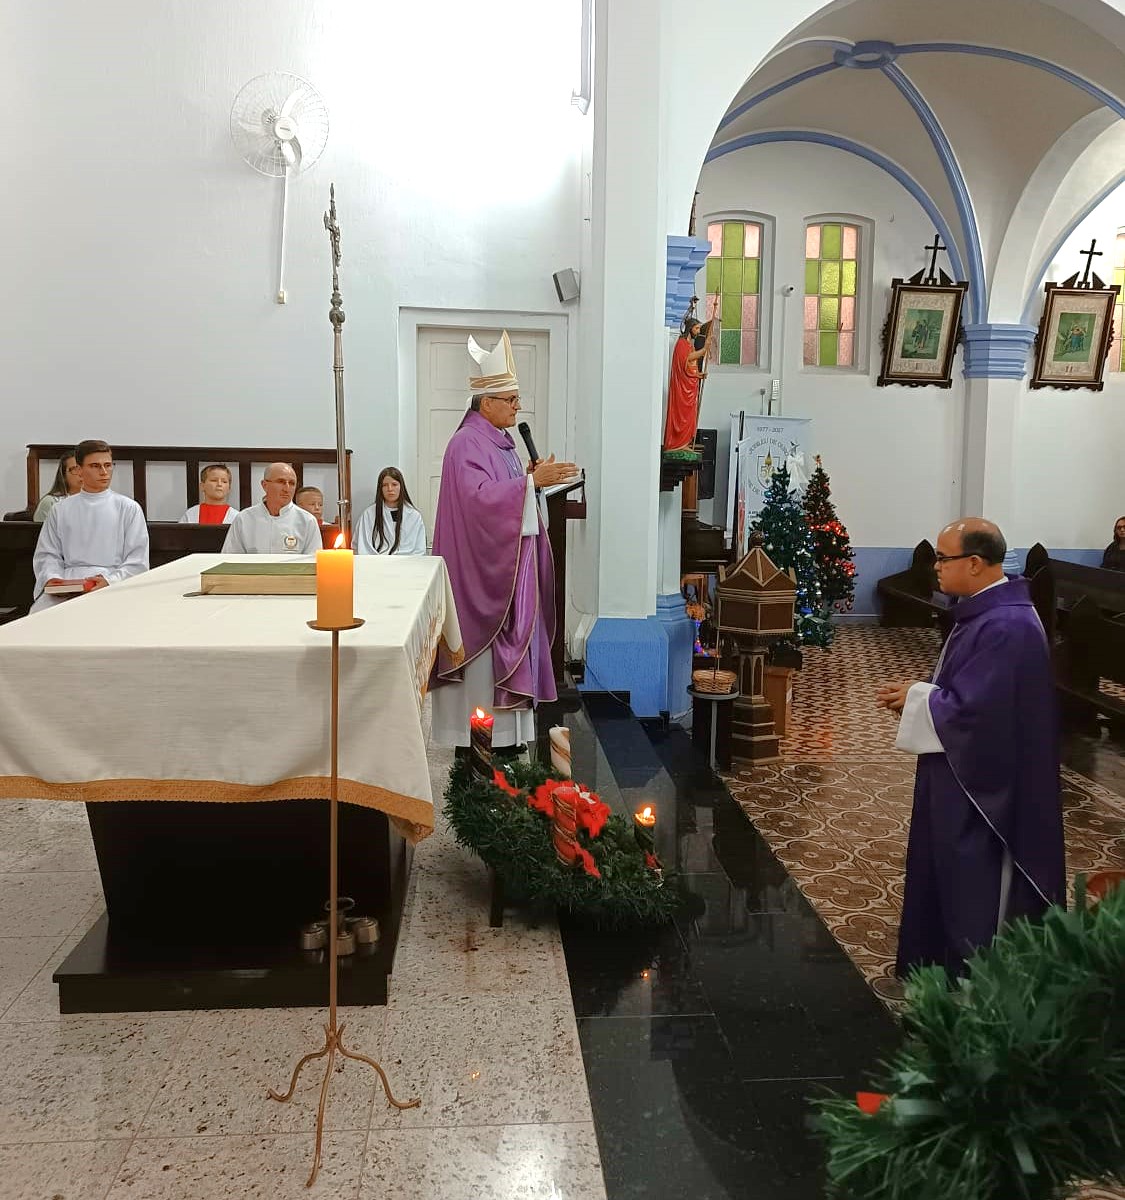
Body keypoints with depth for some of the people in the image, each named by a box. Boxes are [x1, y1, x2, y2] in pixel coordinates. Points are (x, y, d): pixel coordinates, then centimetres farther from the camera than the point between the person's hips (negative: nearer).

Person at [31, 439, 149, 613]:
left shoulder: (129, 508, 10)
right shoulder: (60, 510, 19)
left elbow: (138, 561, 3)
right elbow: (48, 554, 16)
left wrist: (109, 580, -14)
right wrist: (52, 578, -7)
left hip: (112, 584, -2)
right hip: (67, 582, 2)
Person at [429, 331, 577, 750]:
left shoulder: (500, 442, 15)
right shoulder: (467, 444, -14)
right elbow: (478, 496, -28)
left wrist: (531, 478, 3)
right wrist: (531, 481, -29)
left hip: (509, 563, 10)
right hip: (482, 566, -10)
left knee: (507, 642, 11)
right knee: (483, 645, -5)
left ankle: (505, 733, 19)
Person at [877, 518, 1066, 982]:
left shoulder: (1006, 627, -26)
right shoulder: (984, 610, 6)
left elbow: (972, 710, -29)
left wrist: (917, 699, -13)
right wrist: (919, 694, 0)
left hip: (983, 783, -10)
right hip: (963, 772, 10)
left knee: (976, 891, 5)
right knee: (953, 877, 21)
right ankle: (947, 966, 36)